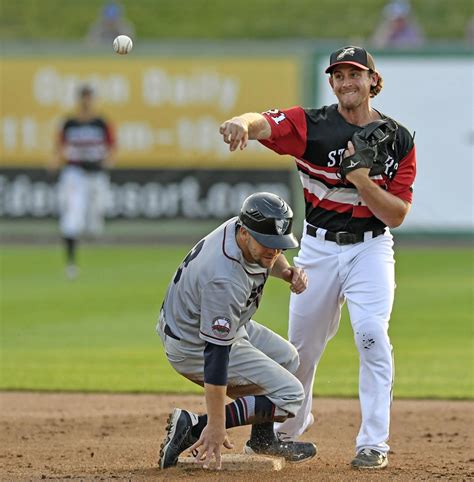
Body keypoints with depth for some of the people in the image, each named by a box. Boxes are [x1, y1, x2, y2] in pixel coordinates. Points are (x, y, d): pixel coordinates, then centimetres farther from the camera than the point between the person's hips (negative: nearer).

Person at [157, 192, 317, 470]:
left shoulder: (245, 226, -13)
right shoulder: (225, 280, -38)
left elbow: (271, 258, 14)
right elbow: (215, 353, -37)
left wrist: (288, 272, -11)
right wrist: (216, 425, -37)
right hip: (194, 347, -10)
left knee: (286, 359, 23)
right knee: (290, 394, -9)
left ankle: (262, 440, 24)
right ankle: (194, 427, -13)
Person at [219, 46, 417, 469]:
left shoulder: (398, 140, -4)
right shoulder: (313, 125, -7)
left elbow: (397, 215, -8)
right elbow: (264, 124, -27)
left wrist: (362, 179, -25)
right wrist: (243, 123, -52)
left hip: (371, 248, -1)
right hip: (319, 247, 1)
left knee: (372, 333, -20)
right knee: (302, 345, 11)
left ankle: (374, 443, -14)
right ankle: (289, 430, 35)